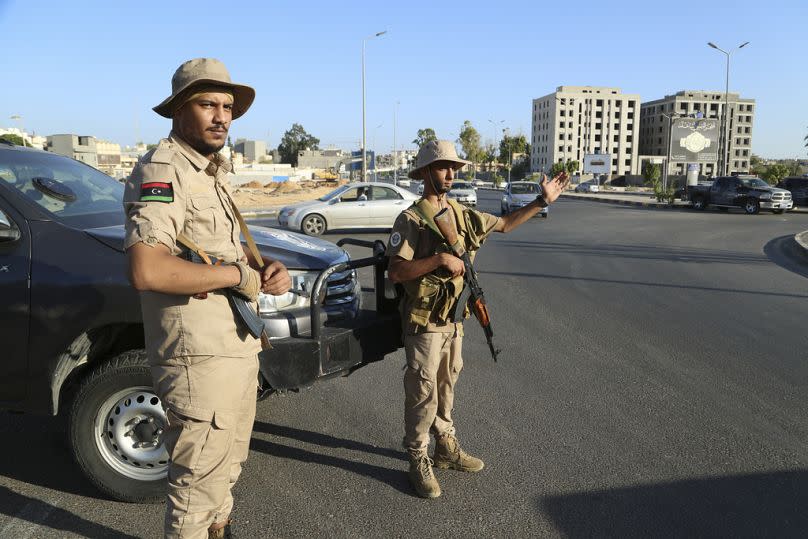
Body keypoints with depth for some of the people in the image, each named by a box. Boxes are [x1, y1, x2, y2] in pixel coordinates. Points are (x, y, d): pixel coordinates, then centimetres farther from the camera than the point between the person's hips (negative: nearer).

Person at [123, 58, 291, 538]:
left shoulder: (213, 172, 14)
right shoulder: (162, 171, -16)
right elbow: (146, 271, -30)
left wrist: (272, 270, 0)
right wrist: (238, 275, -20)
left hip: (240, 348, 10)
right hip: (200, 357, -10)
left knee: (227, 466, 25)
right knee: (200, 481, 4)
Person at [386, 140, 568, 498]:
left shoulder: (461, 214, 7)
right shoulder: (411, 220, -14)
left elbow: (504, 224, 18)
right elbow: (395, 272, -22)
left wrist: (542, 201, 14)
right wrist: (440, 258, -27)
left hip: (454, 319, 7)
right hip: (424, 322, -7)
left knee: (446, 385, 19)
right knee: (423, 392, 2)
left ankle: (446, 447, 35)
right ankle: (419, 461, 17)